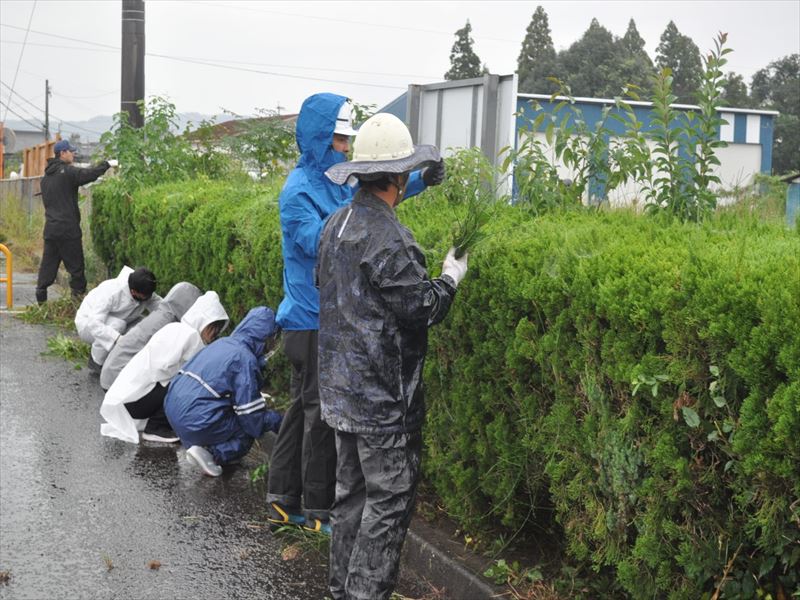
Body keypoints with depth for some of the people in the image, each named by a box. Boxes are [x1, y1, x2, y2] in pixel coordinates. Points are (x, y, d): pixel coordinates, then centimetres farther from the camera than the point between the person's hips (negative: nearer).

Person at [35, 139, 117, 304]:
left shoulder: (46, 176, 16)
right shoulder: (67, 171, -10)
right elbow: (89, 174, -21)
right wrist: (107, 164, -10)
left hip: (50, 227, 7)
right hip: (67, 228, -7)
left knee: (48, 264, 8)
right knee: (75, 264, 1)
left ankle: (41, 298, 6)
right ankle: (79, 294, 4)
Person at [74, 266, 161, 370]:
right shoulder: (110, 293, -37)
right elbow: (94, 324, -44)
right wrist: (119, 339, -55)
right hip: (87, 324, -7)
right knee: (117, 324, -38)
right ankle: (96, 362, -14)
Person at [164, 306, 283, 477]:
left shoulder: (222, 343, 14)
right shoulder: (245, 358, -11)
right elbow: (251, 415, -11)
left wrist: (260, 399, 30)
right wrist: (276, 421, 5)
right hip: (196, 421, -8)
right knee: (248, 432, 8)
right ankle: (211, 452, -11)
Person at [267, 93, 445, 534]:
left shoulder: (339, 181, 11)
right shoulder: (299, 190, -14)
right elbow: (318, 241, -23)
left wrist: (422, 179, -5)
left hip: (331, 318, 9)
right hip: (313, 319, -9)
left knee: (303, 410, 14)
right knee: (321, 413, -2)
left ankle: (283, 502, 24)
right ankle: (319, 511, 8)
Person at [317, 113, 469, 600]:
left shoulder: (337, 224, 9)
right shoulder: (388, 239, -21)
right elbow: (419, 309, -19)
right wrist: (450, 279, -1)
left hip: (342, 390, 9)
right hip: (383, 396, -9)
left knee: (352, 491, 18)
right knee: (389, 500, 0)